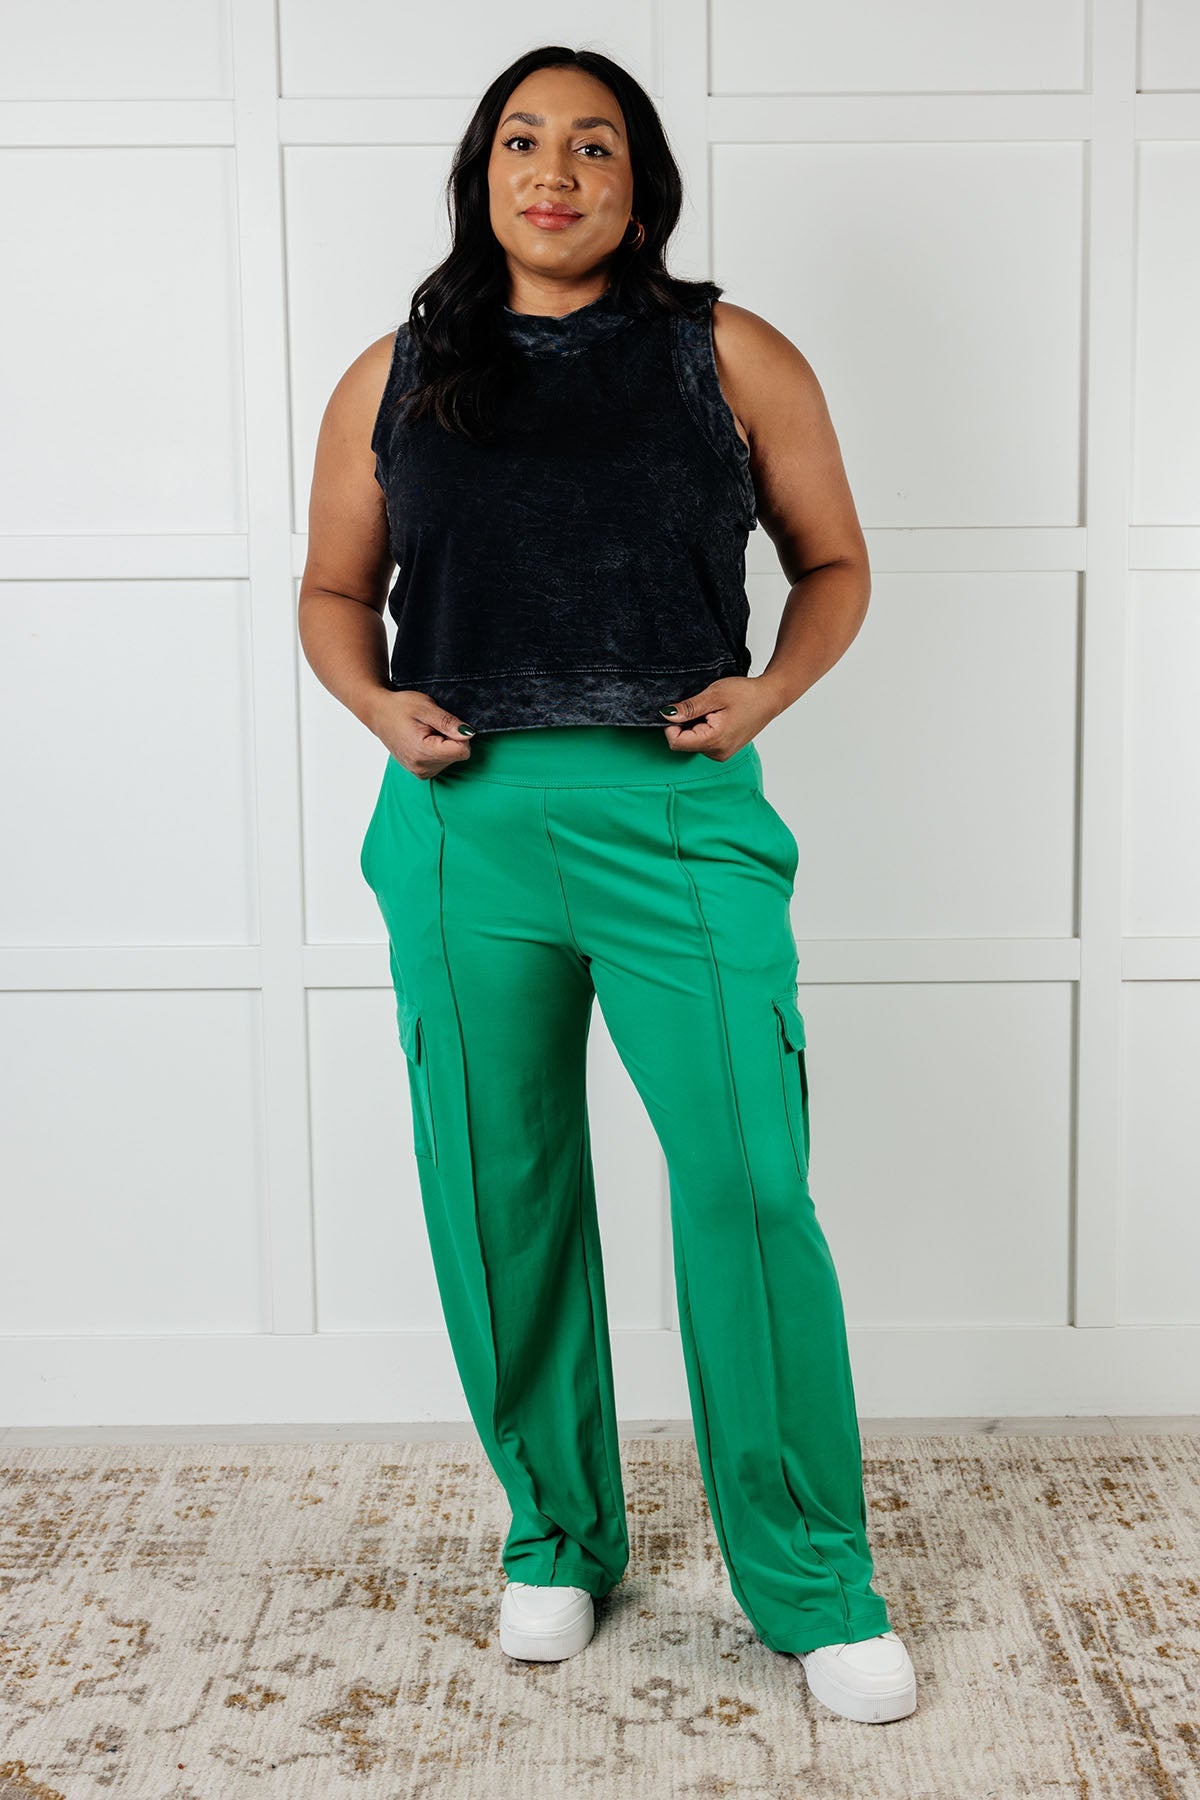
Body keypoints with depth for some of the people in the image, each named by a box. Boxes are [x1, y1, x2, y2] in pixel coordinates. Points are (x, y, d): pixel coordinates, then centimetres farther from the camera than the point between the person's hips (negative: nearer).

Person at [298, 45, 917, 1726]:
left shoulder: (730, 356, 8)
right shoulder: (395, 377, 12)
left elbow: (834, 559, 13)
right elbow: (334, 589, 19)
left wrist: (768, 688, -5)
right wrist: (377, 703, -2)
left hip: (681, 816, -2)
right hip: (466, 827, 2)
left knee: (751, 1187, -6)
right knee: (501, 1198, 8)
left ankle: (814, 1579, 12)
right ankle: (555, 1535, 29)